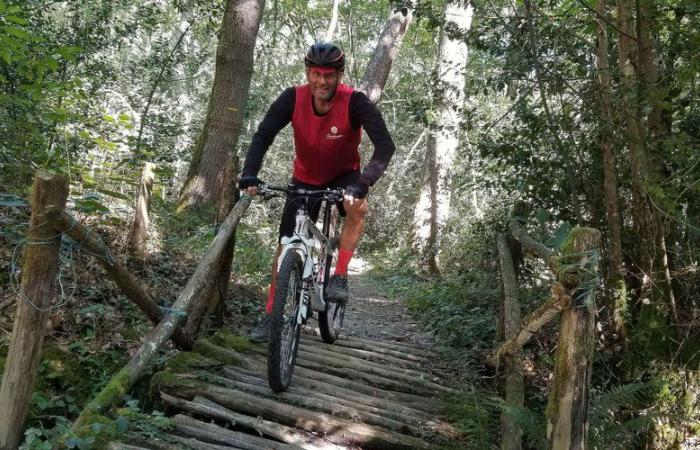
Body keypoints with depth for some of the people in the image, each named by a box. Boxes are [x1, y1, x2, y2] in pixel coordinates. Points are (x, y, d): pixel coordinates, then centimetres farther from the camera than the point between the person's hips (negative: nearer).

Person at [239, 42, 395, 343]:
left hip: (343, 174, -2)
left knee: (358, 207, -35)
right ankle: (270, 315, 11)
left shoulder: (355, 102, -27)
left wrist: (363, 183, -50)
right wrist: (249, 174, -39)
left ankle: (339, 276, -16)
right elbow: (263, 136, -22)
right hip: (305, 178, 2)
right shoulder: (293, 98, -21)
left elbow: (385, 145, -35)